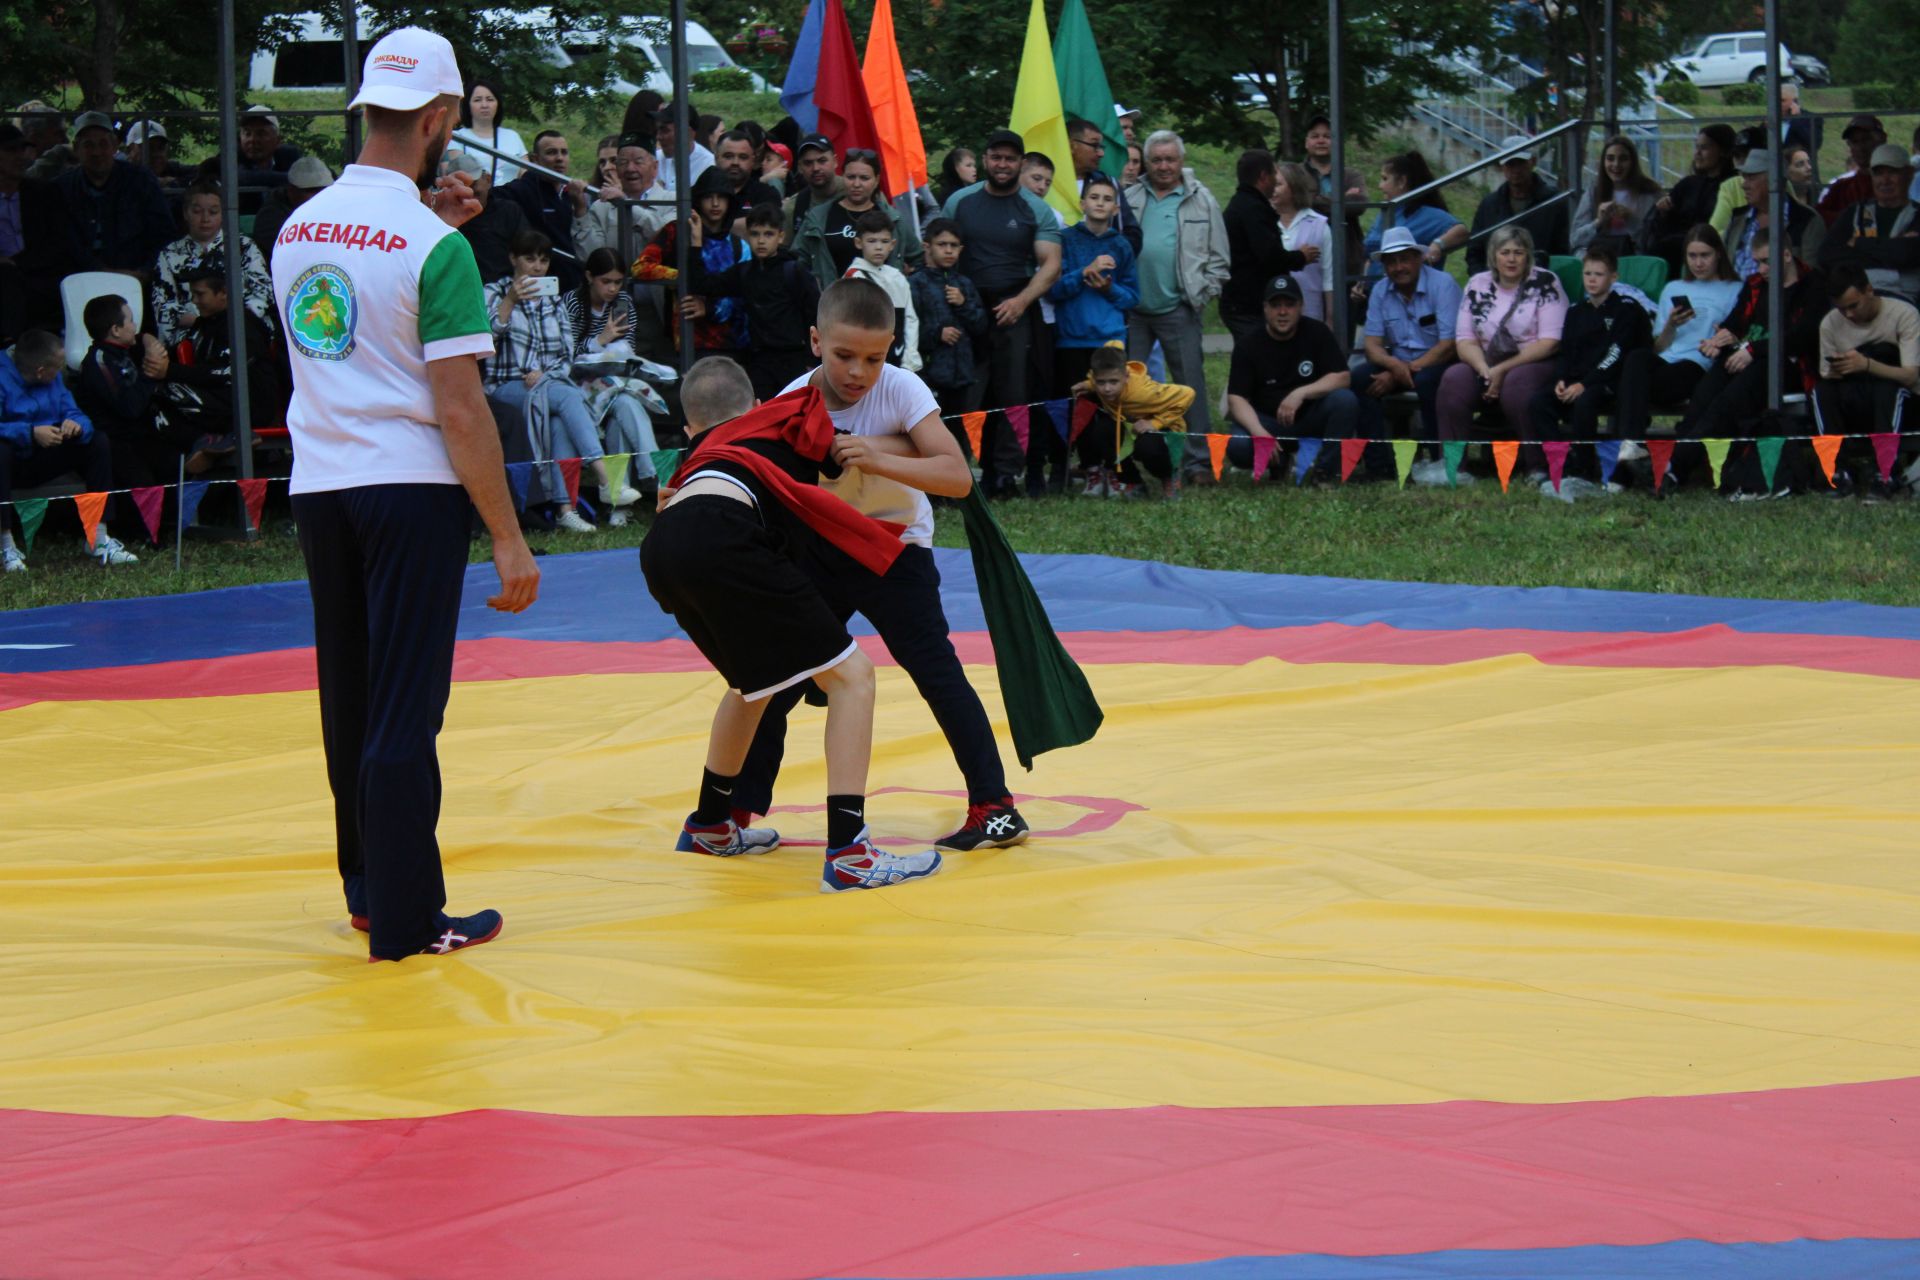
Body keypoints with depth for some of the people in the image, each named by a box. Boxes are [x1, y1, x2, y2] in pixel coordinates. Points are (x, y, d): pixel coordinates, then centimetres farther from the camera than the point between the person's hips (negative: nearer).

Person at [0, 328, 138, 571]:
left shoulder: (53, 379, 4)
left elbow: (73, 413, 1)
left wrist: (76, 425, -23)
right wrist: (31, 433, -41)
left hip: (42, 458, 7)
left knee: (98, 441, -6)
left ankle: (100, 539, -10)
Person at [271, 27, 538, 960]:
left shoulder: (297, 228, 7)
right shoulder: (433, 245, -13)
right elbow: (460, 408, -15)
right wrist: (508, 537, -11)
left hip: (317, 486, 6)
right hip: (410, 488, -6)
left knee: (350, 700, 16)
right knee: (406, 709, -2)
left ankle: (367, 888, 25)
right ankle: (405, 920, 0)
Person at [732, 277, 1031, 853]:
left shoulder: (901, 390, -22)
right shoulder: (794, 402, -14)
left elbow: (957, 476, -30)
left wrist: (879, 459, -41)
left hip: (895, 548, -3)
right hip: (821, 550, 3)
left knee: (935, 669, -10)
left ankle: (995, 807, -4)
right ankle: (738, 809, 13)